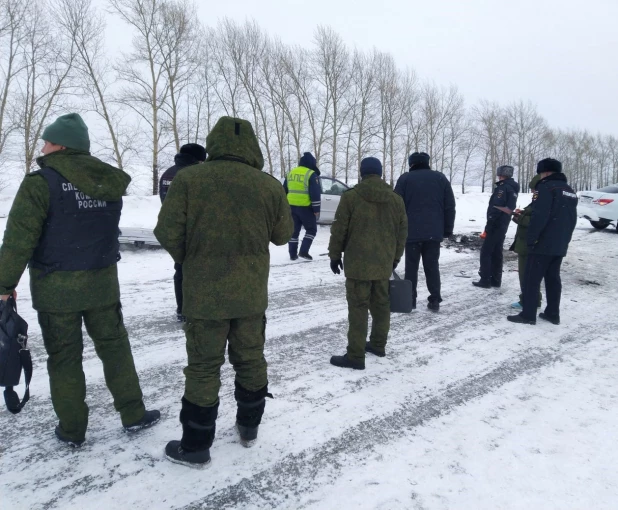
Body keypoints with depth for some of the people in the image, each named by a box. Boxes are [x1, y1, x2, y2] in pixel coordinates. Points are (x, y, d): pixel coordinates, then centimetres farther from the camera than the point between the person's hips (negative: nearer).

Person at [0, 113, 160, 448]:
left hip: (56, 287, -4)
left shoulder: (41, 182, -14)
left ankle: (72, 429, 21)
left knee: (64, 357, 10)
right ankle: (133, 415, 22)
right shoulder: (108, 182, 1)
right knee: (115, 346, 15)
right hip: (102, 282, 4)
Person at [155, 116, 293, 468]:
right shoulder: (270, 185, -5)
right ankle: (249, 427, 35)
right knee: (251, 359, 19)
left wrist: (189, 261, 9)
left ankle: (196, 446, 20)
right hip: (251, 293, 2)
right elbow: (282, 235, 5)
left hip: (204, 293, -2)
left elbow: (168, 233, -10)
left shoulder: (188, 179, -10)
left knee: (204, 367, 8)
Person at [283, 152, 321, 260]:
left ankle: (293, 254, 12)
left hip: (291, 206, 6)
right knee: (311, 229, 8)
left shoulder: (291, 173, 13)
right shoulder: (311, 174, -8)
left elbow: (284, 191, 18)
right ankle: (303, 251, -4)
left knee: (294, 230, 12)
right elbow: (315, 194, -12)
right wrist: (316, 209, -7)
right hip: (305, 207, -6)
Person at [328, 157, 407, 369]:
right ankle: (378, 344, 31)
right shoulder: (396, 199, 7)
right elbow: (402, 232, 11)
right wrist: (396, 257, 23)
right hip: (384, 263, 5)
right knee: (381, 304, 17)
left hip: (358, 263, -5)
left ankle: (356, 355, 0)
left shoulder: (350, 196, -8)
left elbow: (339, 229, -6)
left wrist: (334, 255, 5)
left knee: (358, 308, -3)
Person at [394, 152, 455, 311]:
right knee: (432, 266, 9)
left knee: (411, 266, 5)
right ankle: (435, 301, 8)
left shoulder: (405, 179, 1)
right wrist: (448, 229, 12)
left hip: (412, 231, -2)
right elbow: (450, 206, 8)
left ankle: (409, 300, 6)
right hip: (434, 232, 2)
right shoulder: (440, 178, 9)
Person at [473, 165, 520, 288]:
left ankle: (485, 280, -4)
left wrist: (487, 227, -19)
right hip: (503, 226, 9)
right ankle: (495, 280, 17)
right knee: (497, 253, 13)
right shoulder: (513, 188, 14)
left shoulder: (503, 188, -16)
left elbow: (495, 209, -22)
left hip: (495, 226, -9)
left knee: (486, 252, -4)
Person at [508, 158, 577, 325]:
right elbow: (572, 220, 20)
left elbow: (539, 217, -21)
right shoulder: (570, 191, 16)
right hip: (560, 246, 9)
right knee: (553, 278, 14)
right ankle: (553, 314, 19)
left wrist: (530, 239, -16)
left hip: (543, 244, -8)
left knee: (532, 279, -3)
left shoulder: (546, 187, -12)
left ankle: (528, 315, -1)